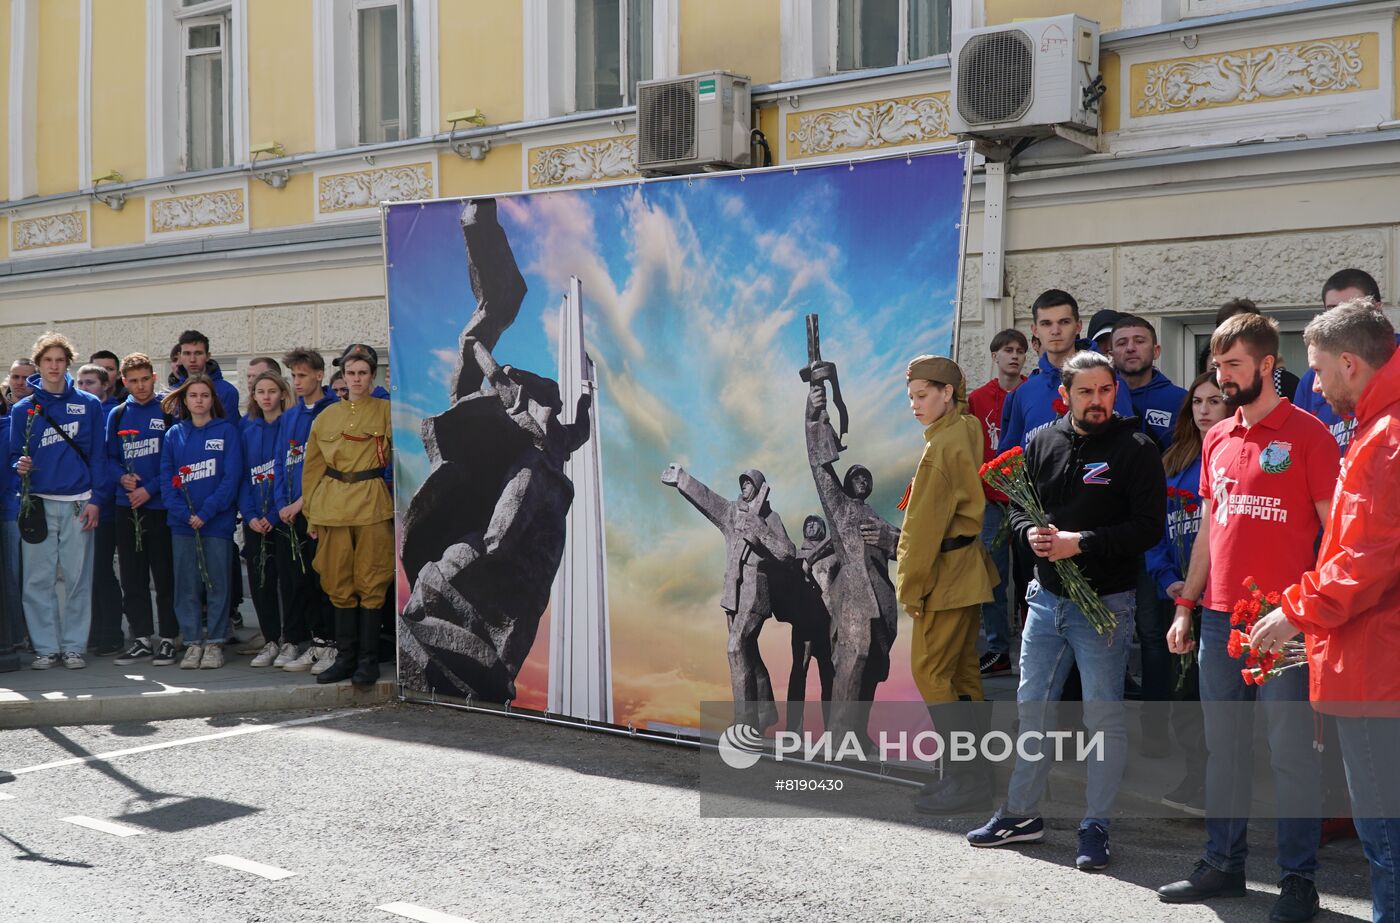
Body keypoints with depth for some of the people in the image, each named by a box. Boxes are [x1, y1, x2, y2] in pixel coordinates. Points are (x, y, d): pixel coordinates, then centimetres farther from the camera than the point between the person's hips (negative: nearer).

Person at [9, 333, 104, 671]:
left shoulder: (89, 405, 5)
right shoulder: (23, 409, 7)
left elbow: (97, 455, 4)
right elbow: (15, 455, 9)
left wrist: (95, 499, -3)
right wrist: (20, 467, -14)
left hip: (78, 503, -1)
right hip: (39, 504, 1)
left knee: (78, 577, 2)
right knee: (39, 579, 1)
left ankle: (74, 646, 11)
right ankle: (45, 646, 10)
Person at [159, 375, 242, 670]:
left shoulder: (227, 431, 1)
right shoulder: (174, 434, 9)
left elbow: (232, 476, -7)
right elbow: (167, 477, 3)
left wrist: (206, 512, -14)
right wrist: (184, 513, -11)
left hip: (217, 521, -3)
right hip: (182, 523, 3)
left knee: (217, 582, 2)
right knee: (186, 584, 5)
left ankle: (215, 643, 10)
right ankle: (192, 643, 13)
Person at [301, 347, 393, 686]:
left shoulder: (385, 410, 4)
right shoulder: (327, 416, 12)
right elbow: (312, 468, 14)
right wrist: (311, 514, 10)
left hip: (372, 503, -3)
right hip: (332, 505, 3)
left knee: (370, 585, -3)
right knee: (340, 585, 6)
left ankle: (368, 661, 3)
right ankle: (345, 658, 14)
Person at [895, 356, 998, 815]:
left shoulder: (943, 446, -18)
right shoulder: (969, 431, 11)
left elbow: (924, 526, -18)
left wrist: (911, 585, -13)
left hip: (947, 576, -10)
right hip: (968, 570, 10)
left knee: (931, 673, -6)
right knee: (962, 674, 14)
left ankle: (967, 778, -4)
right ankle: (974, 773, 20)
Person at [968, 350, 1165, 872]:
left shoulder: (1136, 448, -8)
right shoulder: (1041, 444, 8)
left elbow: (1149, 527, -14)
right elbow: (1018, 508, 16)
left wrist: (1082, 543, -20)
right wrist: (1031, 534, -6)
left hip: (1105, 602, -5)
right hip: (1046, 596, 5)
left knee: (1104, 716, 0)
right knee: (1032, 707, 13)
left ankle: (1095, 826, 11)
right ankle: (1021, 814, 25)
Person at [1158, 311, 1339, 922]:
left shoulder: (1306, 433, -5)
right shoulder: (1217, 439, 13)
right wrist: (1185, 607, 14)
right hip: (1219, 617, 6)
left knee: (1291, 750, -1)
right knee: (1224, 746, 12)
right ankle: (1223, 865, 22)